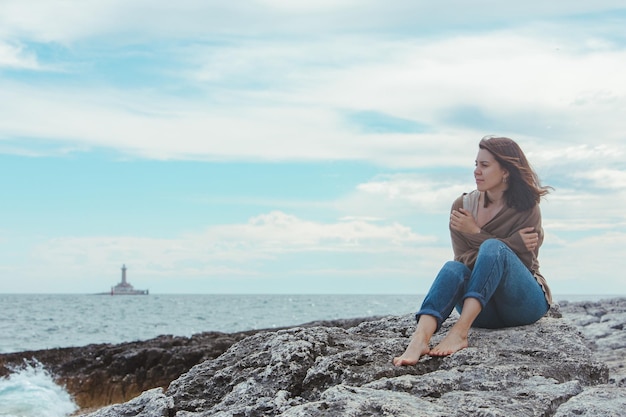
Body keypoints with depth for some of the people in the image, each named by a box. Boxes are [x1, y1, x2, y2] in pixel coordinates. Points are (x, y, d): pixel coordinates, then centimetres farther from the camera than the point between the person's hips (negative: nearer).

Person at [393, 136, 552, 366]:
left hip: (524, 304, -2)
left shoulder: (526, 209, -4)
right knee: (454, 268, -30)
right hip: (485, 310, 2)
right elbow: (464, 258, -7)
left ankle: (459, 332, -45)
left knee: (492, 248, -30)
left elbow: (521, 262, -11)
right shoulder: (462, 206, 3)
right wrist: (513, 243, -19)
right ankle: (419, 339, -54)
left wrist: (476, 234, -13)